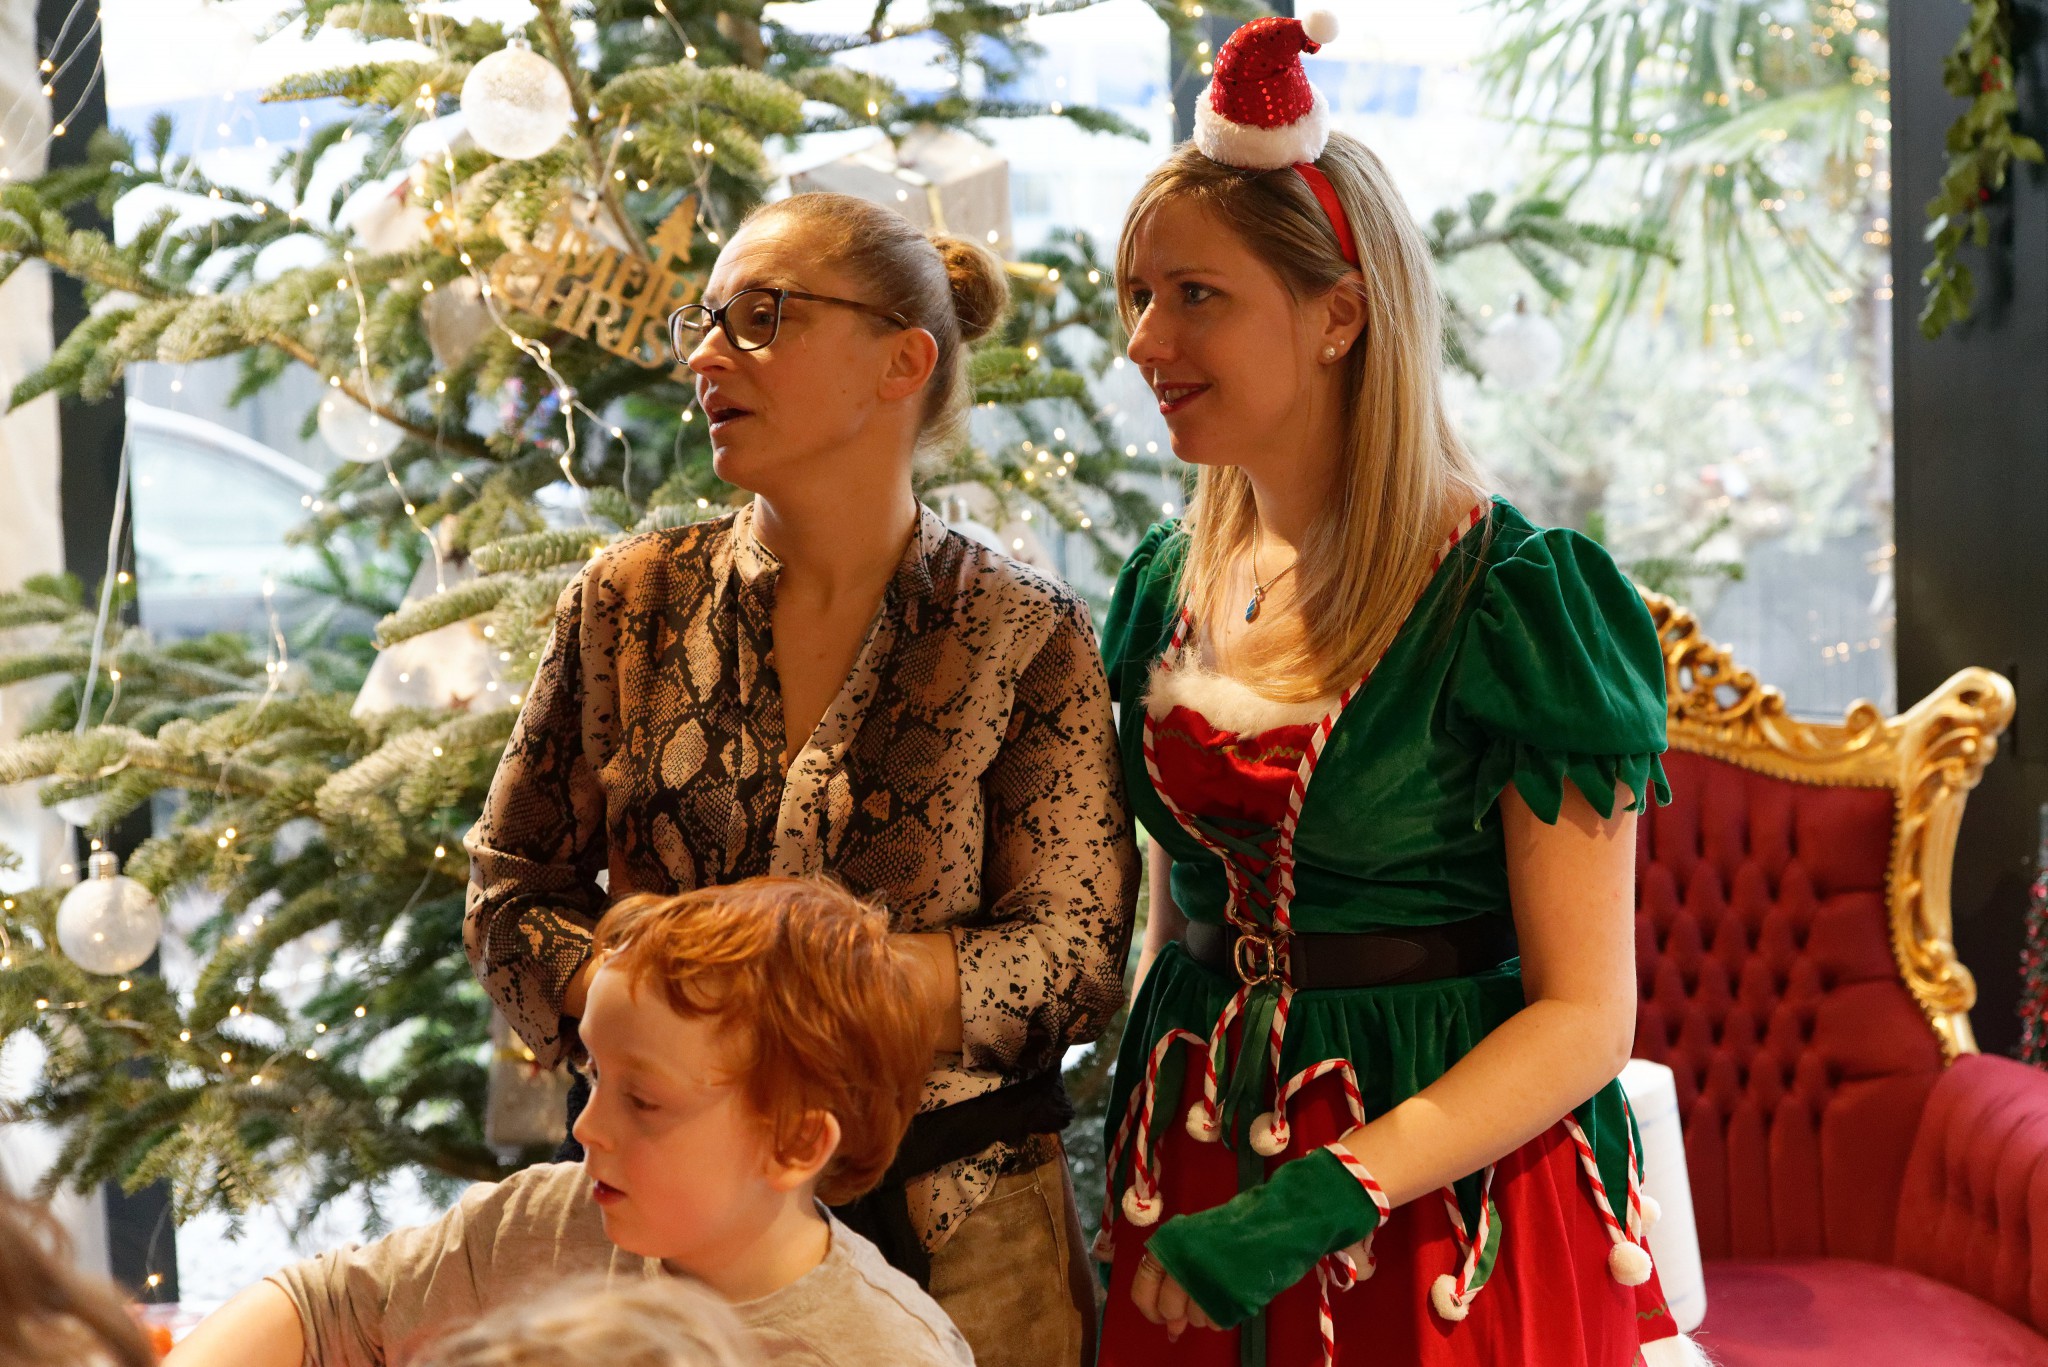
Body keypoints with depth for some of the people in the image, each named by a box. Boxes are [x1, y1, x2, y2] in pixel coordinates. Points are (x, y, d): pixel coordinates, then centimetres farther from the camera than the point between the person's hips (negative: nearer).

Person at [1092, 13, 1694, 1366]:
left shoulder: (1513, 597, -15)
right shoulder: (1176, 584, 3)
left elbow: (1585, 1015, -16)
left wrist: (1332, 1195, -25)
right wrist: (1134, 1171, 7)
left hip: (1449, 1213, -5)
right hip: (1198, 1169, 5)